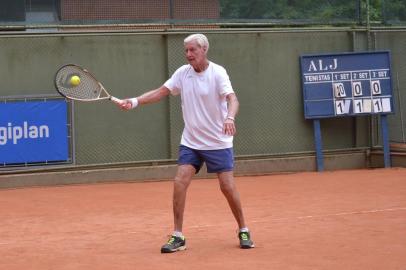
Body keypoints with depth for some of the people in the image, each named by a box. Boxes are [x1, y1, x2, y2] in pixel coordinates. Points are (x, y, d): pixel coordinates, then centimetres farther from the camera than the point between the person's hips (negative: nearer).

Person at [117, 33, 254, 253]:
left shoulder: (217, 72, -13)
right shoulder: (182, 73, 1)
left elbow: (232, 98, -26)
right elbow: (160, 92, 4)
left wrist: (230, 117, -47)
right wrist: (135, 101, -9)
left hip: (218, 142, -4)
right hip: (190, 142, 4)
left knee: (228, 187, -4)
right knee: (180, 182, -10)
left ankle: (243, 231, 17)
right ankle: (178, 237, -2)